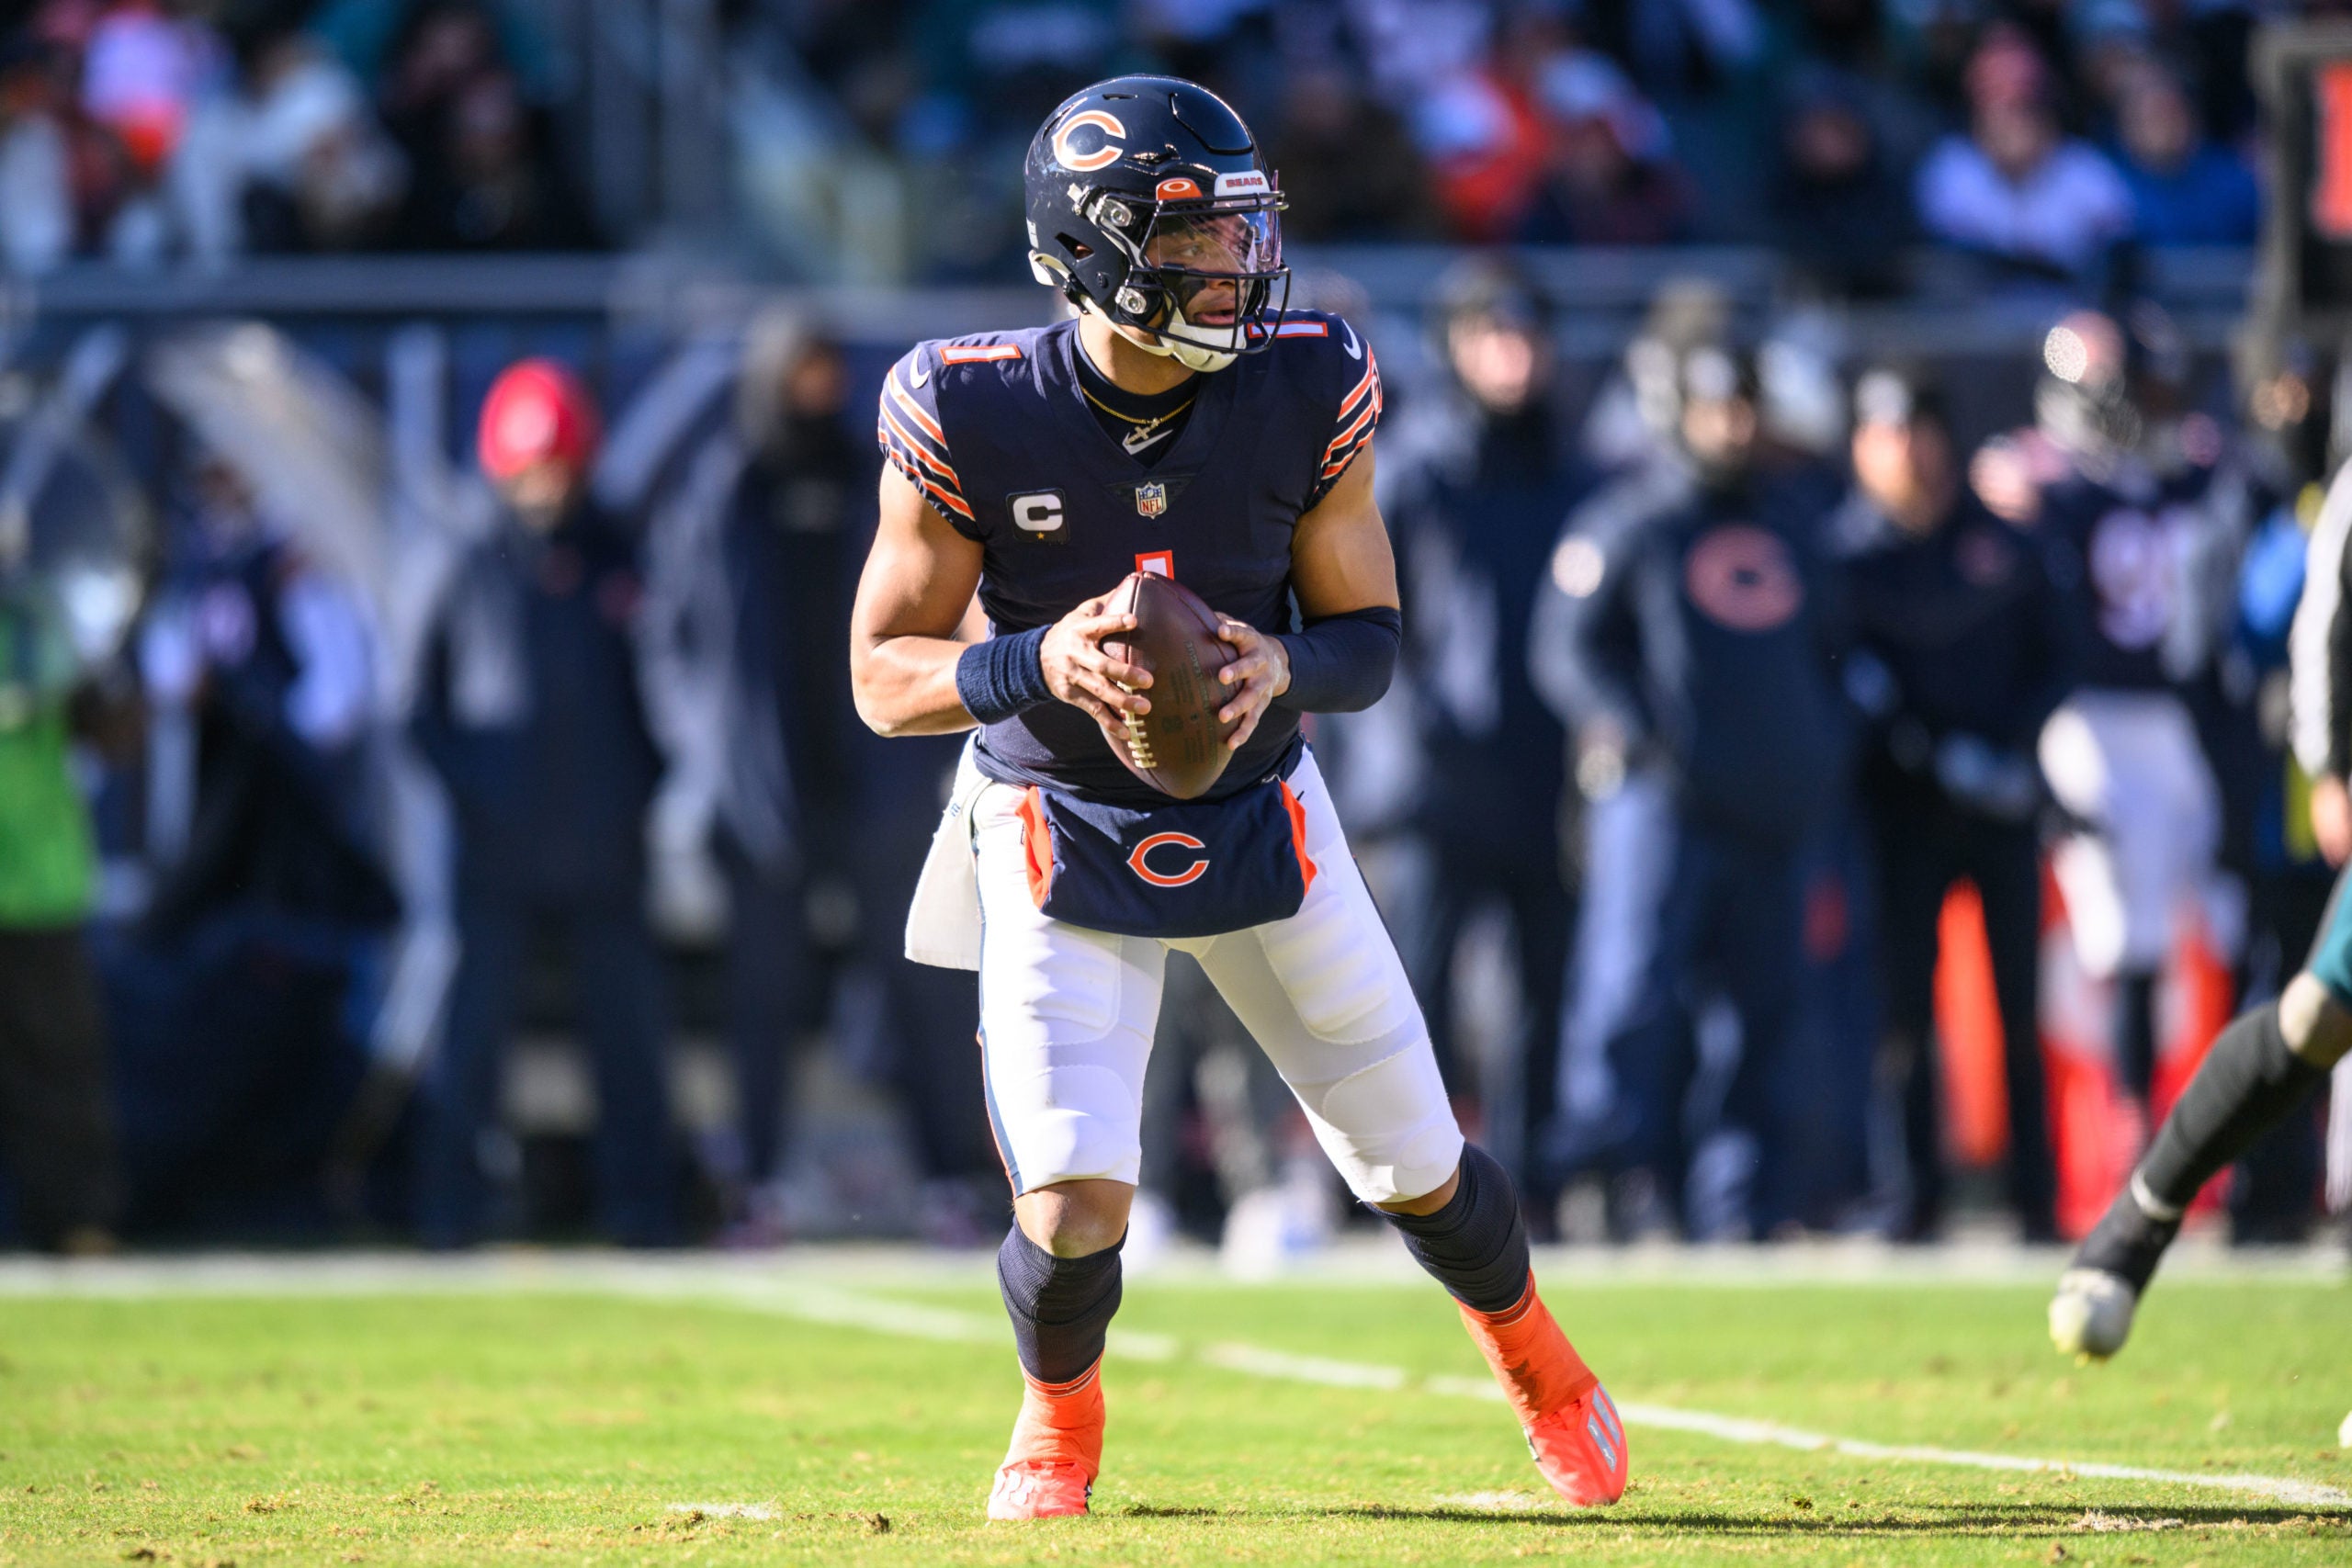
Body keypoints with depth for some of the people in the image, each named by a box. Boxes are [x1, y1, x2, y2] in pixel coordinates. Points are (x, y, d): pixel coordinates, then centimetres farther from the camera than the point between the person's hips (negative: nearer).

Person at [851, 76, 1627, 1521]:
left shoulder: (1304, 396, -15)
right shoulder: (973, 420, -21)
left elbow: (1370, 640, -5)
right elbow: (885, 677, -13)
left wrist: (1284, 667, -28)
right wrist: (1041, 665, -33)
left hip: (1260, 815, 2)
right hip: (1057, 832, -2)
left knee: (1419, 1171, 9)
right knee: (1074, 1211, -15)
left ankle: (1529, 1347, 44)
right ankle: (1059, 1413, 21)